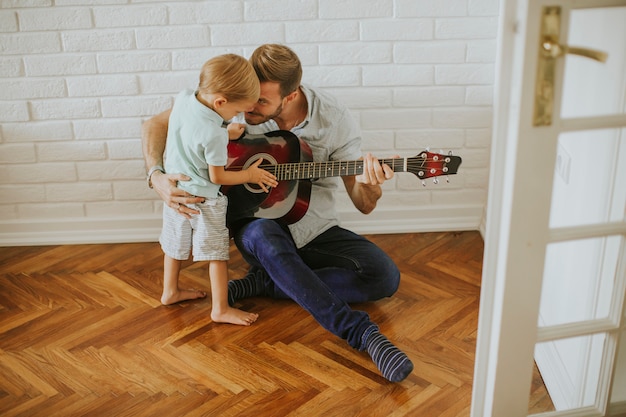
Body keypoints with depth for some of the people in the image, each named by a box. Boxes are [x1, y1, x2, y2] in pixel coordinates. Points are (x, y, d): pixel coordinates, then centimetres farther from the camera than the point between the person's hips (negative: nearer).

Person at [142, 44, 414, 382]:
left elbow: (364, 205, -8)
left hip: (315, 231, 1)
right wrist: (157, 176, -27)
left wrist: (368, 184, -32)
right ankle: (360, 331, -35)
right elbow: (156, 124, -8)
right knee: (262, 234, -39)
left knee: (385, 278, -21)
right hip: (256, 224, -1)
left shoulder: (334, 118, -13)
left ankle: (264, 283, -15)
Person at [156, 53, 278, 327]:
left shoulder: (182, 99, -12)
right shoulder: (214, 135, -32)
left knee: (175, 245, 23)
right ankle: (221, 309, 13)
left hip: (174, 193, 8)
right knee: (216, 254, 7)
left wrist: (225, 133, 3)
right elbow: (216, 177, -19)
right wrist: (250, 175, -6)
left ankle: (170, 291, 40)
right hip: (203, 202, -7)